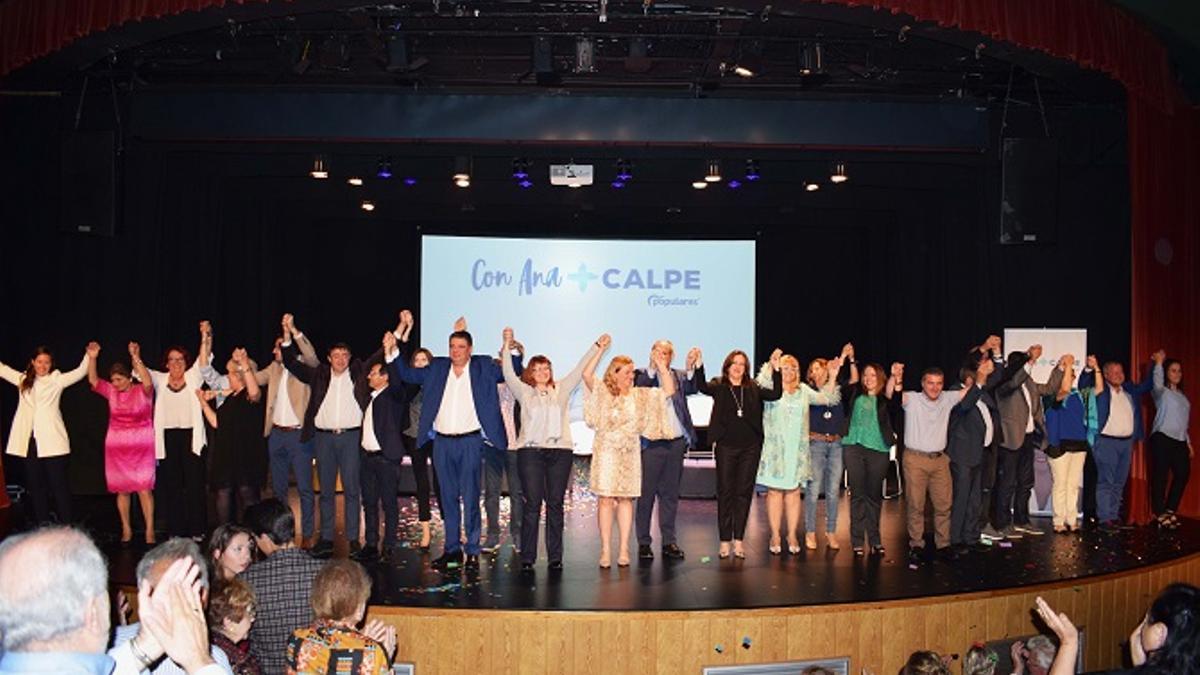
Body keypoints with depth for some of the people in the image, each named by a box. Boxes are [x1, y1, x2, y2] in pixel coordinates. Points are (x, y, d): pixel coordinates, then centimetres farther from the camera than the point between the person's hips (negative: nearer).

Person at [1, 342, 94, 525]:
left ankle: (66, 528, 3)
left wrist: (89, 357, -26)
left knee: (59, 484, -1)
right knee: (35, 485, 10)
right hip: (28, 441, 4)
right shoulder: (23, 379, 12)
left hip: (52, 441, -4)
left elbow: (79, 372, -9)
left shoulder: (57, 380, 2)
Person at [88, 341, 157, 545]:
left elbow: (148, 382, -27)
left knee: (144, 489, -7)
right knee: (121, 489, 7)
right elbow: (93, 380, -2)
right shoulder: (111, 392, 6)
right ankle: (126, 529, 16)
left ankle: (149, 530, -3)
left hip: (141, 448, -4)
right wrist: (92, 358, -14)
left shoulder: (142, 391, -6)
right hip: (116, 448, 4)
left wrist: (136, 358, -33)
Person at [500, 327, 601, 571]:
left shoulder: (561, 390, 16)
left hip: (560, 451, 2)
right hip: (530, 451, -2)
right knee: (532, 505, -4)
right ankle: (527, 557, 1)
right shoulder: (524, 392, 11)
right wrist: (507, 347, -10)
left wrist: (597, 346, 9)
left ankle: (555, 556, 8)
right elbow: (509, 374, 0)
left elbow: (580, 371, 13)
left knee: (555, 504, 3)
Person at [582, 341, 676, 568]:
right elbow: (586, 374, -17)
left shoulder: (640, 395, 11)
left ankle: (623, 549, 9)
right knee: (606, 499, -5)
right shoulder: (603, 392, 0)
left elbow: (669, 390, 9)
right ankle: (605, 550, -1)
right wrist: (600, 349, -16)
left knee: (626, 499, 4)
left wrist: (663, 368, 3)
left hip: (630, 453, 4)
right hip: (606, 451, -3)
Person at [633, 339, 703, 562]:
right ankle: (644, 542, 11)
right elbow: (639, 387, -18)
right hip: (651, 444, -3)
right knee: (646, 493, 3)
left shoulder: (679, 376, 10)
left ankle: (668, 541, 18)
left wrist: (690, 367, -26)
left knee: (670, 494, 10)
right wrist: (653, 367, -32)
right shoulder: (642, 375, 2)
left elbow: (692, 388, -8)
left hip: (676, 443, 3)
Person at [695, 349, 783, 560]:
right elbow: (702, 387, -17)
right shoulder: (718, 387, 2)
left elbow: (776, 394, -4)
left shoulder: (753, 388, 8)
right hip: (726, 446, -2)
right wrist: (699, 366, -32)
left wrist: (776, 369, -15)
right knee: (725, 492, 2)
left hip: (750, 447, 2)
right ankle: (724, 541, 10)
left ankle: (738, 540, 13)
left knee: (744, 492, 5)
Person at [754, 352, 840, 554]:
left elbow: (827, 398, 10)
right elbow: (762, 382, -21)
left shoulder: (803, 390, 13)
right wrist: (770, 366, -35)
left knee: (794, 492, 5)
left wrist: (832, 377, 1)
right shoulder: (771, 388, 1)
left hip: (797, 449, 3)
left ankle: (792, 535, 13)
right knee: (775, 491, 0)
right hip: (775, 448, -3)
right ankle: (775, 536, 7)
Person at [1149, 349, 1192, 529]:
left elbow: (1182, 421, 24)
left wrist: (1189, 442, 21)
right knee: (1160, 477, -5)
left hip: (1179, 440, 7)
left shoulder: (1181, 395, 20)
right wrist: (1159, 362, -28)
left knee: (1183, 474, 4)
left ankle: (1170, 510, 18)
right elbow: (1157, 383, -27)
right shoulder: (1162, 392, -1)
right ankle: (1160, 514, 3)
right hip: (1162, 438, -7)